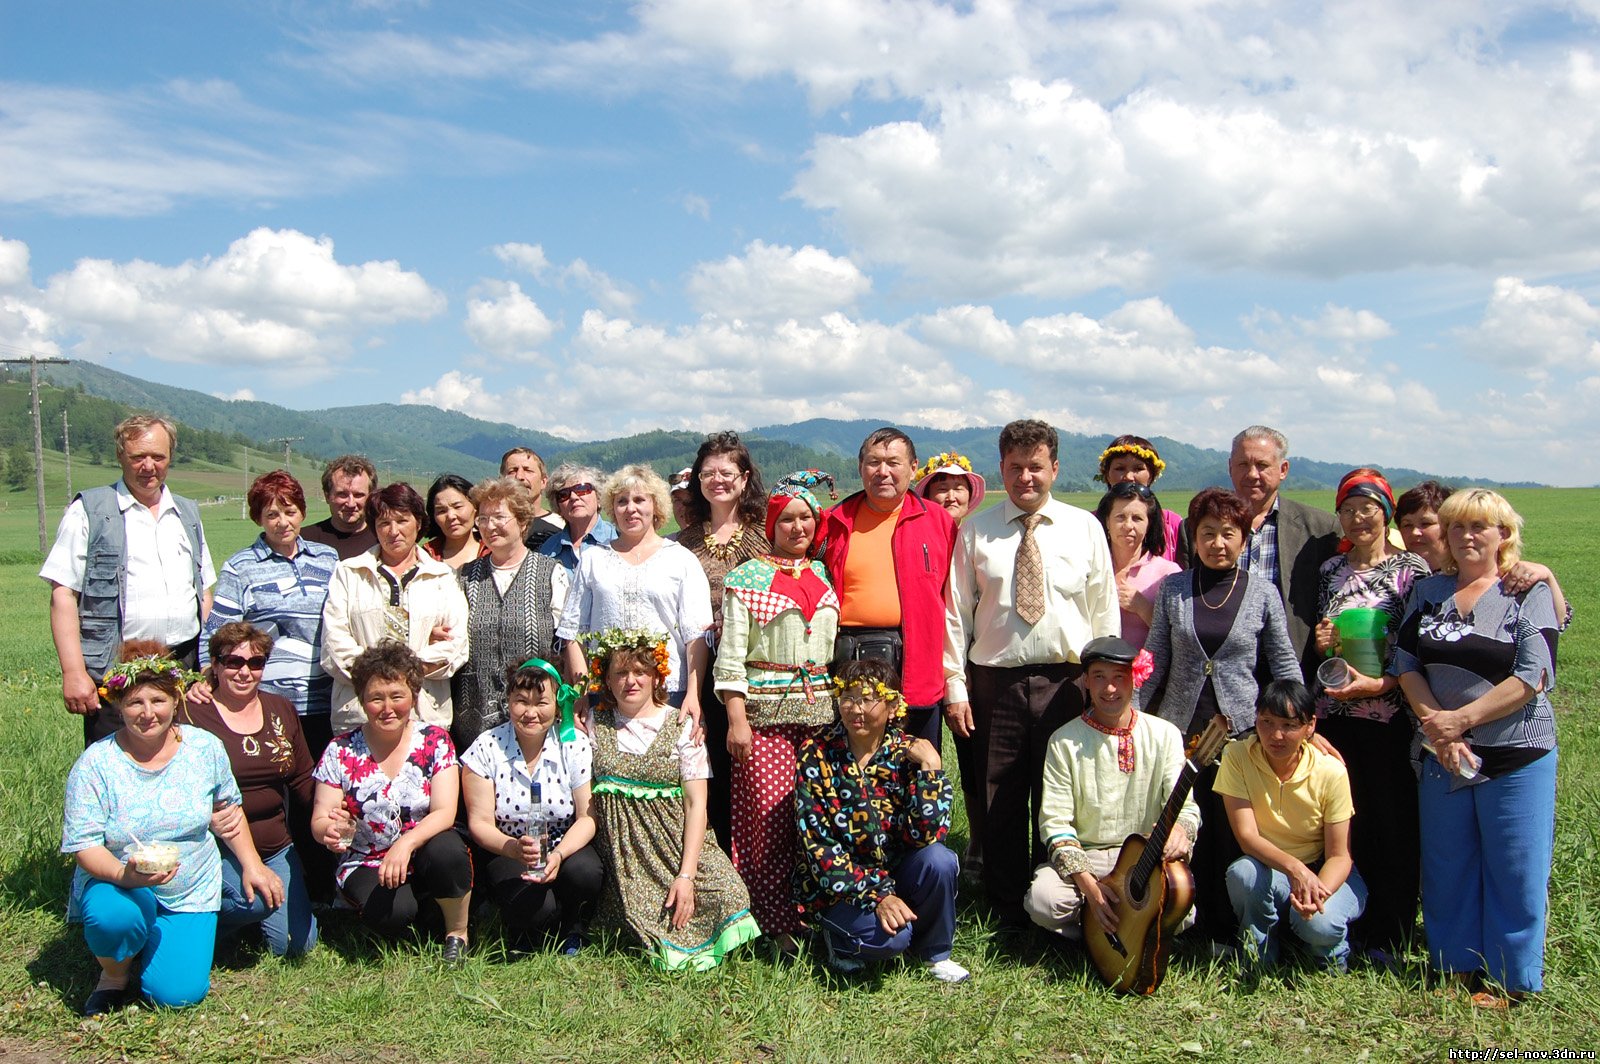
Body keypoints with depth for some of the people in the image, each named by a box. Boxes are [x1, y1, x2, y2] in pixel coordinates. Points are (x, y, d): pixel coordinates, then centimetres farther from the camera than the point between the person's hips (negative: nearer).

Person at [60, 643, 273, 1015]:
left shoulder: (206, 748, -6)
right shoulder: (95, 764, -13)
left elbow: (227, 808, 9)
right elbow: (84, 844, -14)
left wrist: (252, 865, 2)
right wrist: (125, 875, -33)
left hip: (190, 892, 2)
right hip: (118, 884, -2)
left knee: (179, 994, -12)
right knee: (114, 916, -38)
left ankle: (159, 944, 23)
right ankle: (115, 973, -1)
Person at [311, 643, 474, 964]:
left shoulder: (435, 741, -5)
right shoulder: (341, 752, -3)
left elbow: (444, 812, -15)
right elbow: (318, 822, -4)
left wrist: (406, 843, -34)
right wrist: (330, 830, -29)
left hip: (425, 851, 1)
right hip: (368, 864, 0)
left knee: (447, 851, -34)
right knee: (392, 913, -32)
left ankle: (457, 933, -6)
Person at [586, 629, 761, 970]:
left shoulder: (680, 727, 5)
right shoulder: (595, 725, 10)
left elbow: (696, 804, -2)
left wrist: (687, 874, -11)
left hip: (674, 841, 0)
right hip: (618, 850, 0)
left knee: (726, 893, -24)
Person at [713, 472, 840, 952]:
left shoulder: (825, 575, 14)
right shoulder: (747, 578, 1)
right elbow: (730, 655, -4)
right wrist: (736, 719, -10)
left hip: (820, 713, 4)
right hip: (765, 714, -4)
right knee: (768, 820, -4)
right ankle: (777, 924, 6)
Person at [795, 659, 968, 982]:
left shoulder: (909, 752, -7)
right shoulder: (816, 754, -12)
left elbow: (926, 835, -17)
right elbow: (816, 845, -16)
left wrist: (930, 767, -23)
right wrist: (878, 896, -24)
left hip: (896, 872, 3)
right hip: (835, 885, -3)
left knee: (939, 860, -26)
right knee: (889, 936, -30)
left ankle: (934, 952, 1)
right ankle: (838, 937, 6)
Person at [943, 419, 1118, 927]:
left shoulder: (1084, 528, 6)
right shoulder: (975, 531, 5)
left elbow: (1104, 611, 7)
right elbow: (956, 611, 4)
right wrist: (954, 685, -2)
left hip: (1066, 681, 0)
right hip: (994, 681, 0)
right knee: (999, 803, 7)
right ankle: (1007, 909, 21)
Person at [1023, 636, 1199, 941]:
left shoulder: (1164, 735, 1)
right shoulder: (1064, 741, -2)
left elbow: (1185, 805, -4)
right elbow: (1055, 820, -6)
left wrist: (1180, 828, -31)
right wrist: (1087, 884, -19)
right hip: (1083, 856, 0)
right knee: (1042, 900, -30)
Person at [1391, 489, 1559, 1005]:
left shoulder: (1529, 592, -2)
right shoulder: (1429, 592, 10)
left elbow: (1533, 676, -12)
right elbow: (1406, 664, 2)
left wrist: (1461, 719, -16)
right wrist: (1437, 726, -12)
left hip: (1516, 755, -4)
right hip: (1441, 755, 4)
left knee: (1514, 871, 3)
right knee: (1445, 868, 10)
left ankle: (1511, 981, 17)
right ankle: (1455, 969, 23)